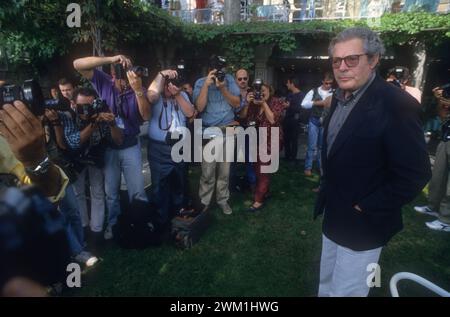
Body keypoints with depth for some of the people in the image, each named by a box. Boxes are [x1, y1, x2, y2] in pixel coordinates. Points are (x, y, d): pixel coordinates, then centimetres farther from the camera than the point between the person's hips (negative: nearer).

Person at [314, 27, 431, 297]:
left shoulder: (396, 104, -22)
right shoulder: (340, 98, 4)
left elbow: (415, 174, -22)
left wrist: (367, 208, -18)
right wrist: (328, 194, 11)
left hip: (363, 225, -7)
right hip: (333, 216, 8)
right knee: (327, 285, 25)